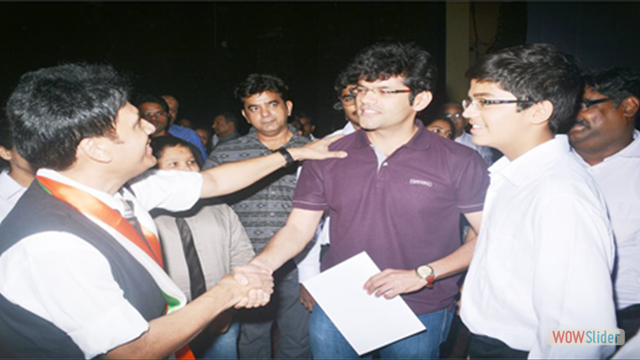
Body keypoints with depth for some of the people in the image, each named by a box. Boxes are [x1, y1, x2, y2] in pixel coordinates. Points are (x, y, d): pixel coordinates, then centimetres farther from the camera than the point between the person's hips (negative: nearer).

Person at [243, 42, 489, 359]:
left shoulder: (459, 163, -9)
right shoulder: (326, 159, -2)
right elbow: (297, 229, -1)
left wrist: (423, 274, -17)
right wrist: (261, 264, -20)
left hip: (419, 317, -2)